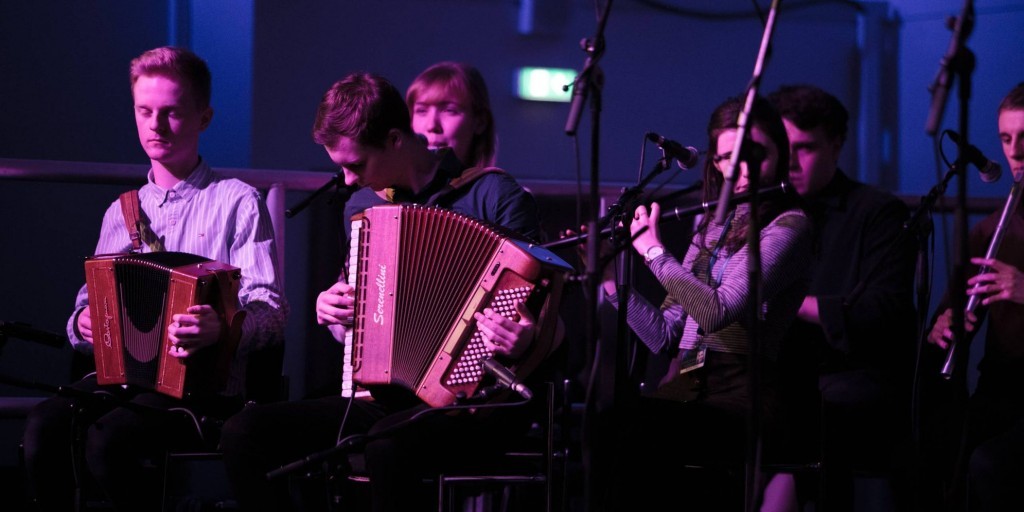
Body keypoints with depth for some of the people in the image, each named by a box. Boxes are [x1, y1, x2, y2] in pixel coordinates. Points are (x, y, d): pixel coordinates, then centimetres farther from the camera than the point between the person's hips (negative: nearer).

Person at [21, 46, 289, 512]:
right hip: (118, 378, 5)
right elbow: (89, 302, 24)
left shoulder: (236, 202, 3)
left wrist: (221, 328, -29)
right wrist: (83, 324, -2)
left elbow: (270, 313, -7)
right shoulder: (121, 212, 22)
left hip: (202, 387, -5)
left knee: (109, 440, -34)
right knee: (45, 427, -28)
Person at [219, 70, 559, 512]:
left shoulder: (495, 197, -6)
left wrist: (526, 339, -28)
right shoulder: (363, 206, 13)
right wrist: (333, 316, 3)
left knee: (389, 447, -38)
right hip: (387, 399, 6)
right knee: (244, 434, -13)